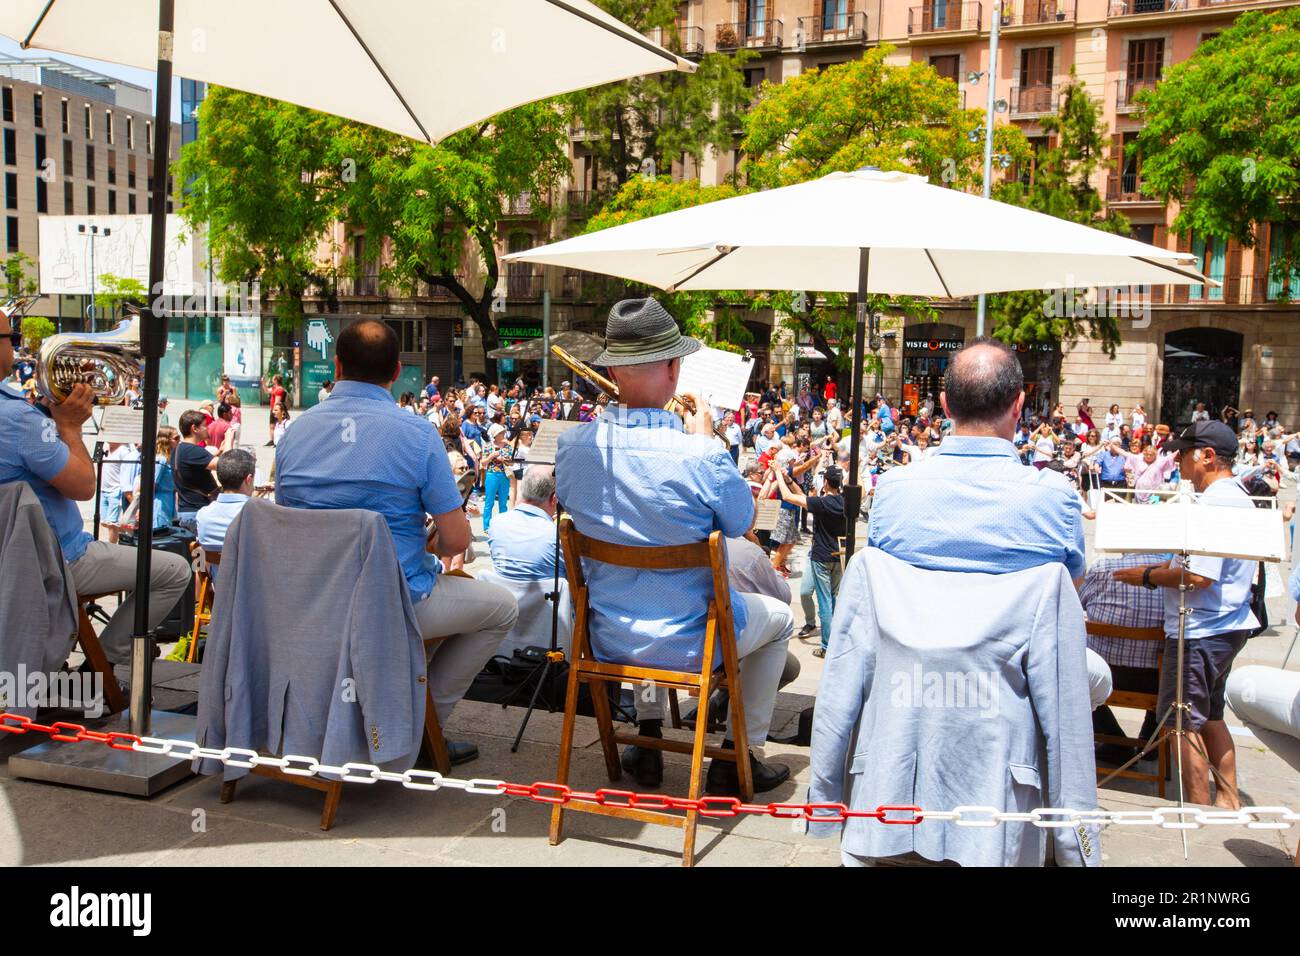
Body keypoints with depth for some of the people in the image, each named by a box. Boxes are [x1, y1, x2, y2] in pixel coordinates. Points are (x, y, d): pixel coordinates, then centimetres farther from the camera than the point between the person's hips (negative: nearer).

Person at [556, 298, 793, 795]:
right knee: (779, 618, 25)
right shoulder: (699, 455, -27)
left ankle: (648, 743, 40)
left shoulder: (574, 445, -13)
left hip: (607, 640, 4)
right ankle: (737, 758, 27)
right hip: (687, 642, -4)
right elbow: (742, 521, -7)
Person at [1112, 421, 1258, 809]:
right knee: (1209, 715, 21)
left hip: (1201, 631, -11)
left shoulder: (1213, 504, -22)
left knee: (1185, 721, -1)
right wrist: (1165, 566, 13)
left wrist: (1148, 576, -14)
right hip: (1227, 626, 11)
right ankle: (1228, 799, 30)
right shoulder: (1238, 496, 12)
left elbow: (1199, 576, -26)